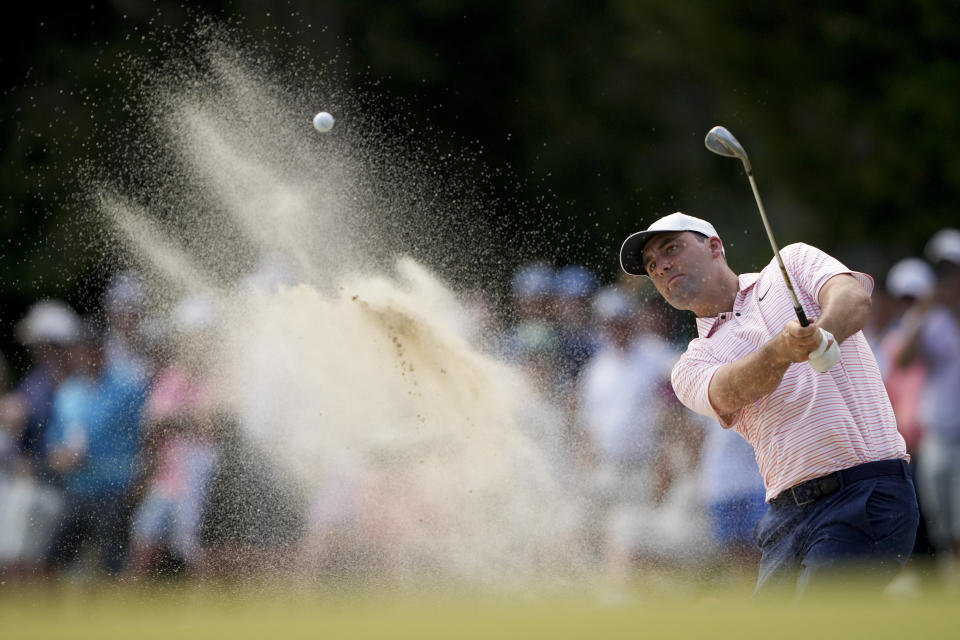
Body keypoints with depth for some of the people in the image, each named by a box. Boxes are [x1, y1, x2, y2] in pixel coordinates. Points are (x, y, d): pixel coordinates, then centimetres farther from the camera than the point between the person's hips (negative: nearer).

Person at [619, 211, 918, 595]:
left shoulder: (793, 263, 14)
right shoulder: (691, 367, 16)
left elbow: (853, 297, -7)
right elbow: (732, 391, -7)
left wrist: (822, 333, -31)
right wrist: (780, 351, -30)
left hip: (867, 492, -5)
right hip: (786, 516, 5)